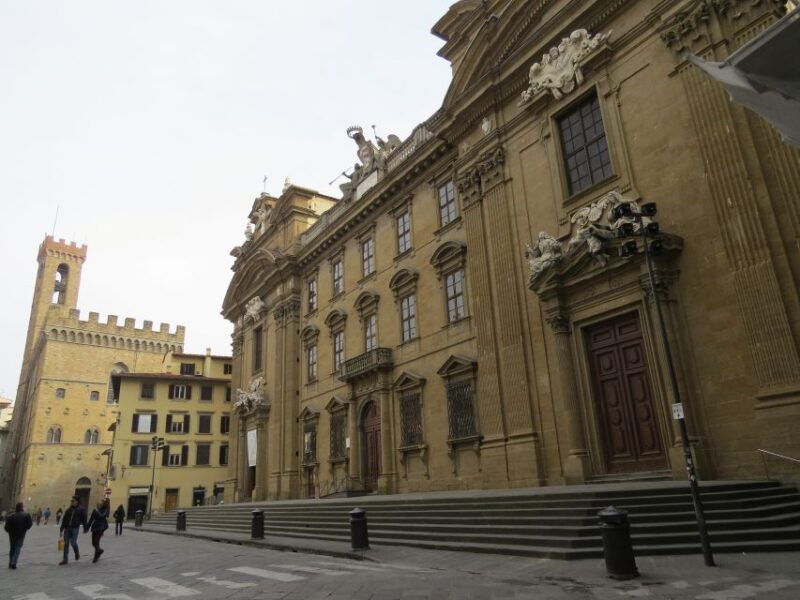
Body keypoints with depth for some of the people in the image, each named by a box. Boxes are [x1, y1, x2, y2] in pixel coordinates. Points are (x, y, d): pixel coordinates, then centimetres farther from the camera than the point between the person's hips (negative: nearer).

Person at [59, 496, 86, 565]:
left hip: (75, 528, -4)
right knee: (66, 543, 3)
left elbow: (84, 519, -2)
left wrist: (85, 528, -5)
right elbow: (64, 520, 14)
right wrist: (61, 529, 10)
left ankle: (77, 554, 22)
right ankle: (65, 560, 10)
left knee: (73, 542, -8)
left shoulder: (81, 510, 0)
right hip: (67, 528, 5)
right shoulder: (68, 510, 12)